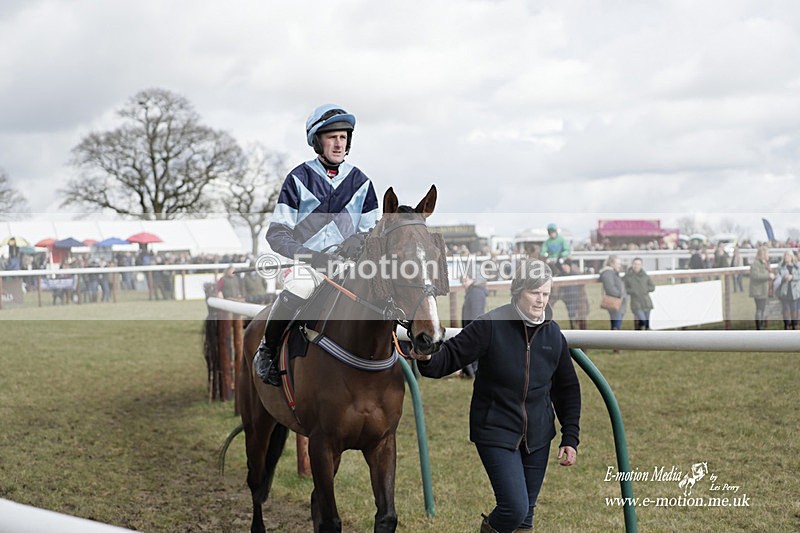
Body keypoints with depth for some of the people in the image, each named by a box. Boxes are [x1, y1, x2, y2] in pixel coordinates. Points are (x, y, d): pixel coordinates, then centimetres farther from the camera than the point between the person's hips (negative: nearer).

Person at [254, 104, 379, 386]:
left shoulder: (360, 182, 12)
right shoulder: (299, 179, 3)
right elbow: (277, 234, -1)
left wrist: (350, 252, -8)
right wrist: (314, 257, -16)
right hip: (306, 264, -3)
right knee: (298, 290, -36)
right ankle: (268, 350, -10)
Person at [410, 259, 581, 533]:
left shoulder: (553, 333, 2)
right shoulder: (491, 325, -13)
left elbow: (567, 388, 10)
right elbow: (451, 356, -13)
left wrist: (570, 438, 5)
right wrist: (427, 358, -36)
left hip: (538, 436, 5)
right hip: (496, 433, -5)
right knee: (515, 508, -13)